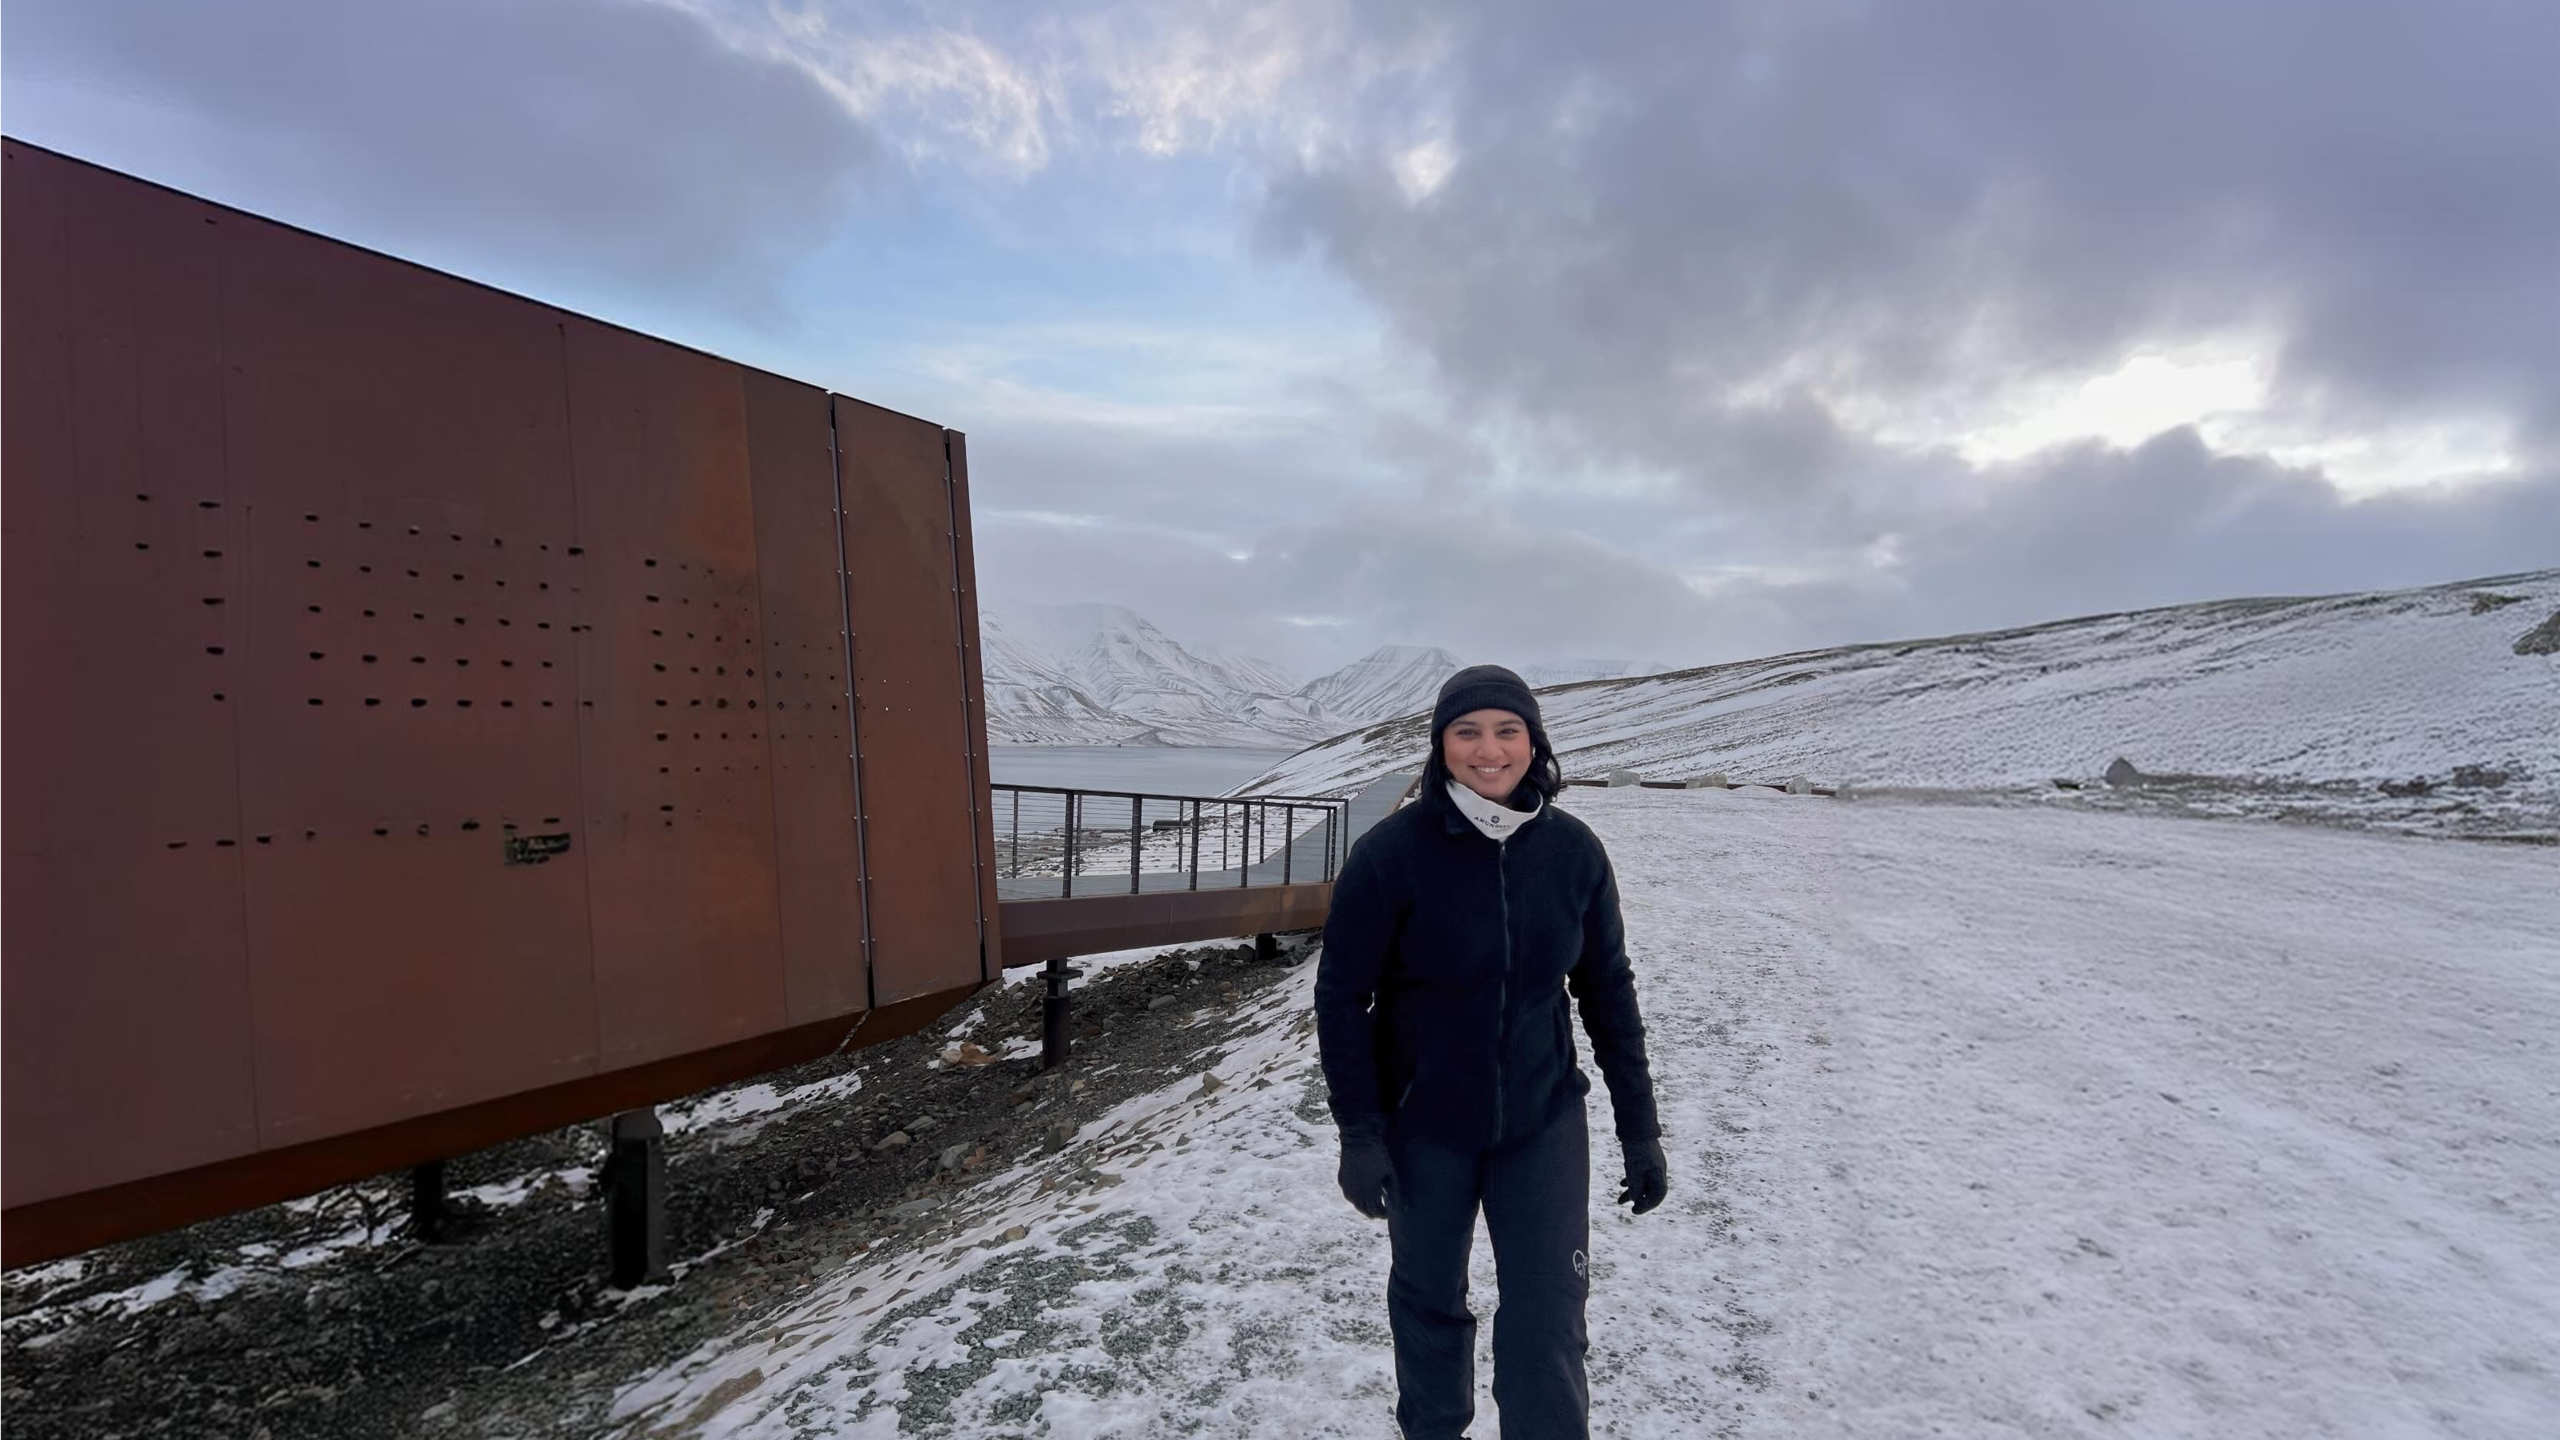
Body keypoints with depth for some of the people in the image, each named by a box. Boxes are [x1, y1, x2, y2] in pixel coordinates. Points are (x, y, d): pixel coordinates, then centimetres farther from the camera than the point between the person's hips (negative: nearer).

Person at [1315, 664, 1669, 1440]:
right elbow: (1341, 997, -11)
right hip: (1424, 1126, -1)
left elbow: (1608, 991, 1)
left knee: (1548, 1318, 3)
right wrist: (1359, 1133, -13)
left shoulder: (1574, 851, -9)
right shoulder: (1392, 852, -18)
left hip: (1544, 1121, 2)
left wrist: (1640, 1127, 3)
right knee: (1429, 1298, 18)